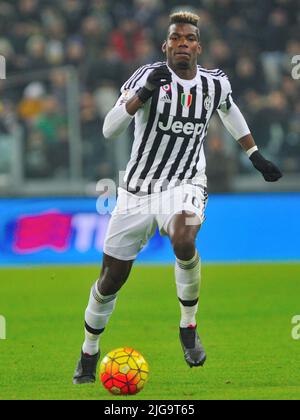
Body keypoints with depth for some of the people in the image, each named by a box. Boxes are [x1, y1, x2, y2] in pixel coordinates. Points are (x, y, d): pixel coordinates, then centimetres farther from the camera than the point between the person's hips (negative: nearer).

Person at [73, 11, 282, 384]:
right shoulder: (149, 76, -13)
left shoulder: (216, 84, -1)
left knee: (183, 242, -34)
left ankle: (188, 327, -12)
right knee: (111, 280, 6)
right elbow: (109, 130, -23)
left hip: (185, 183, 0)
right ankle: (89, 352, 31)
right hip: (138, 188, 0)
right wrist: (143, 93, -35)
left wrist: (256, 158, 27)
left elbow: (230, 112, 25)